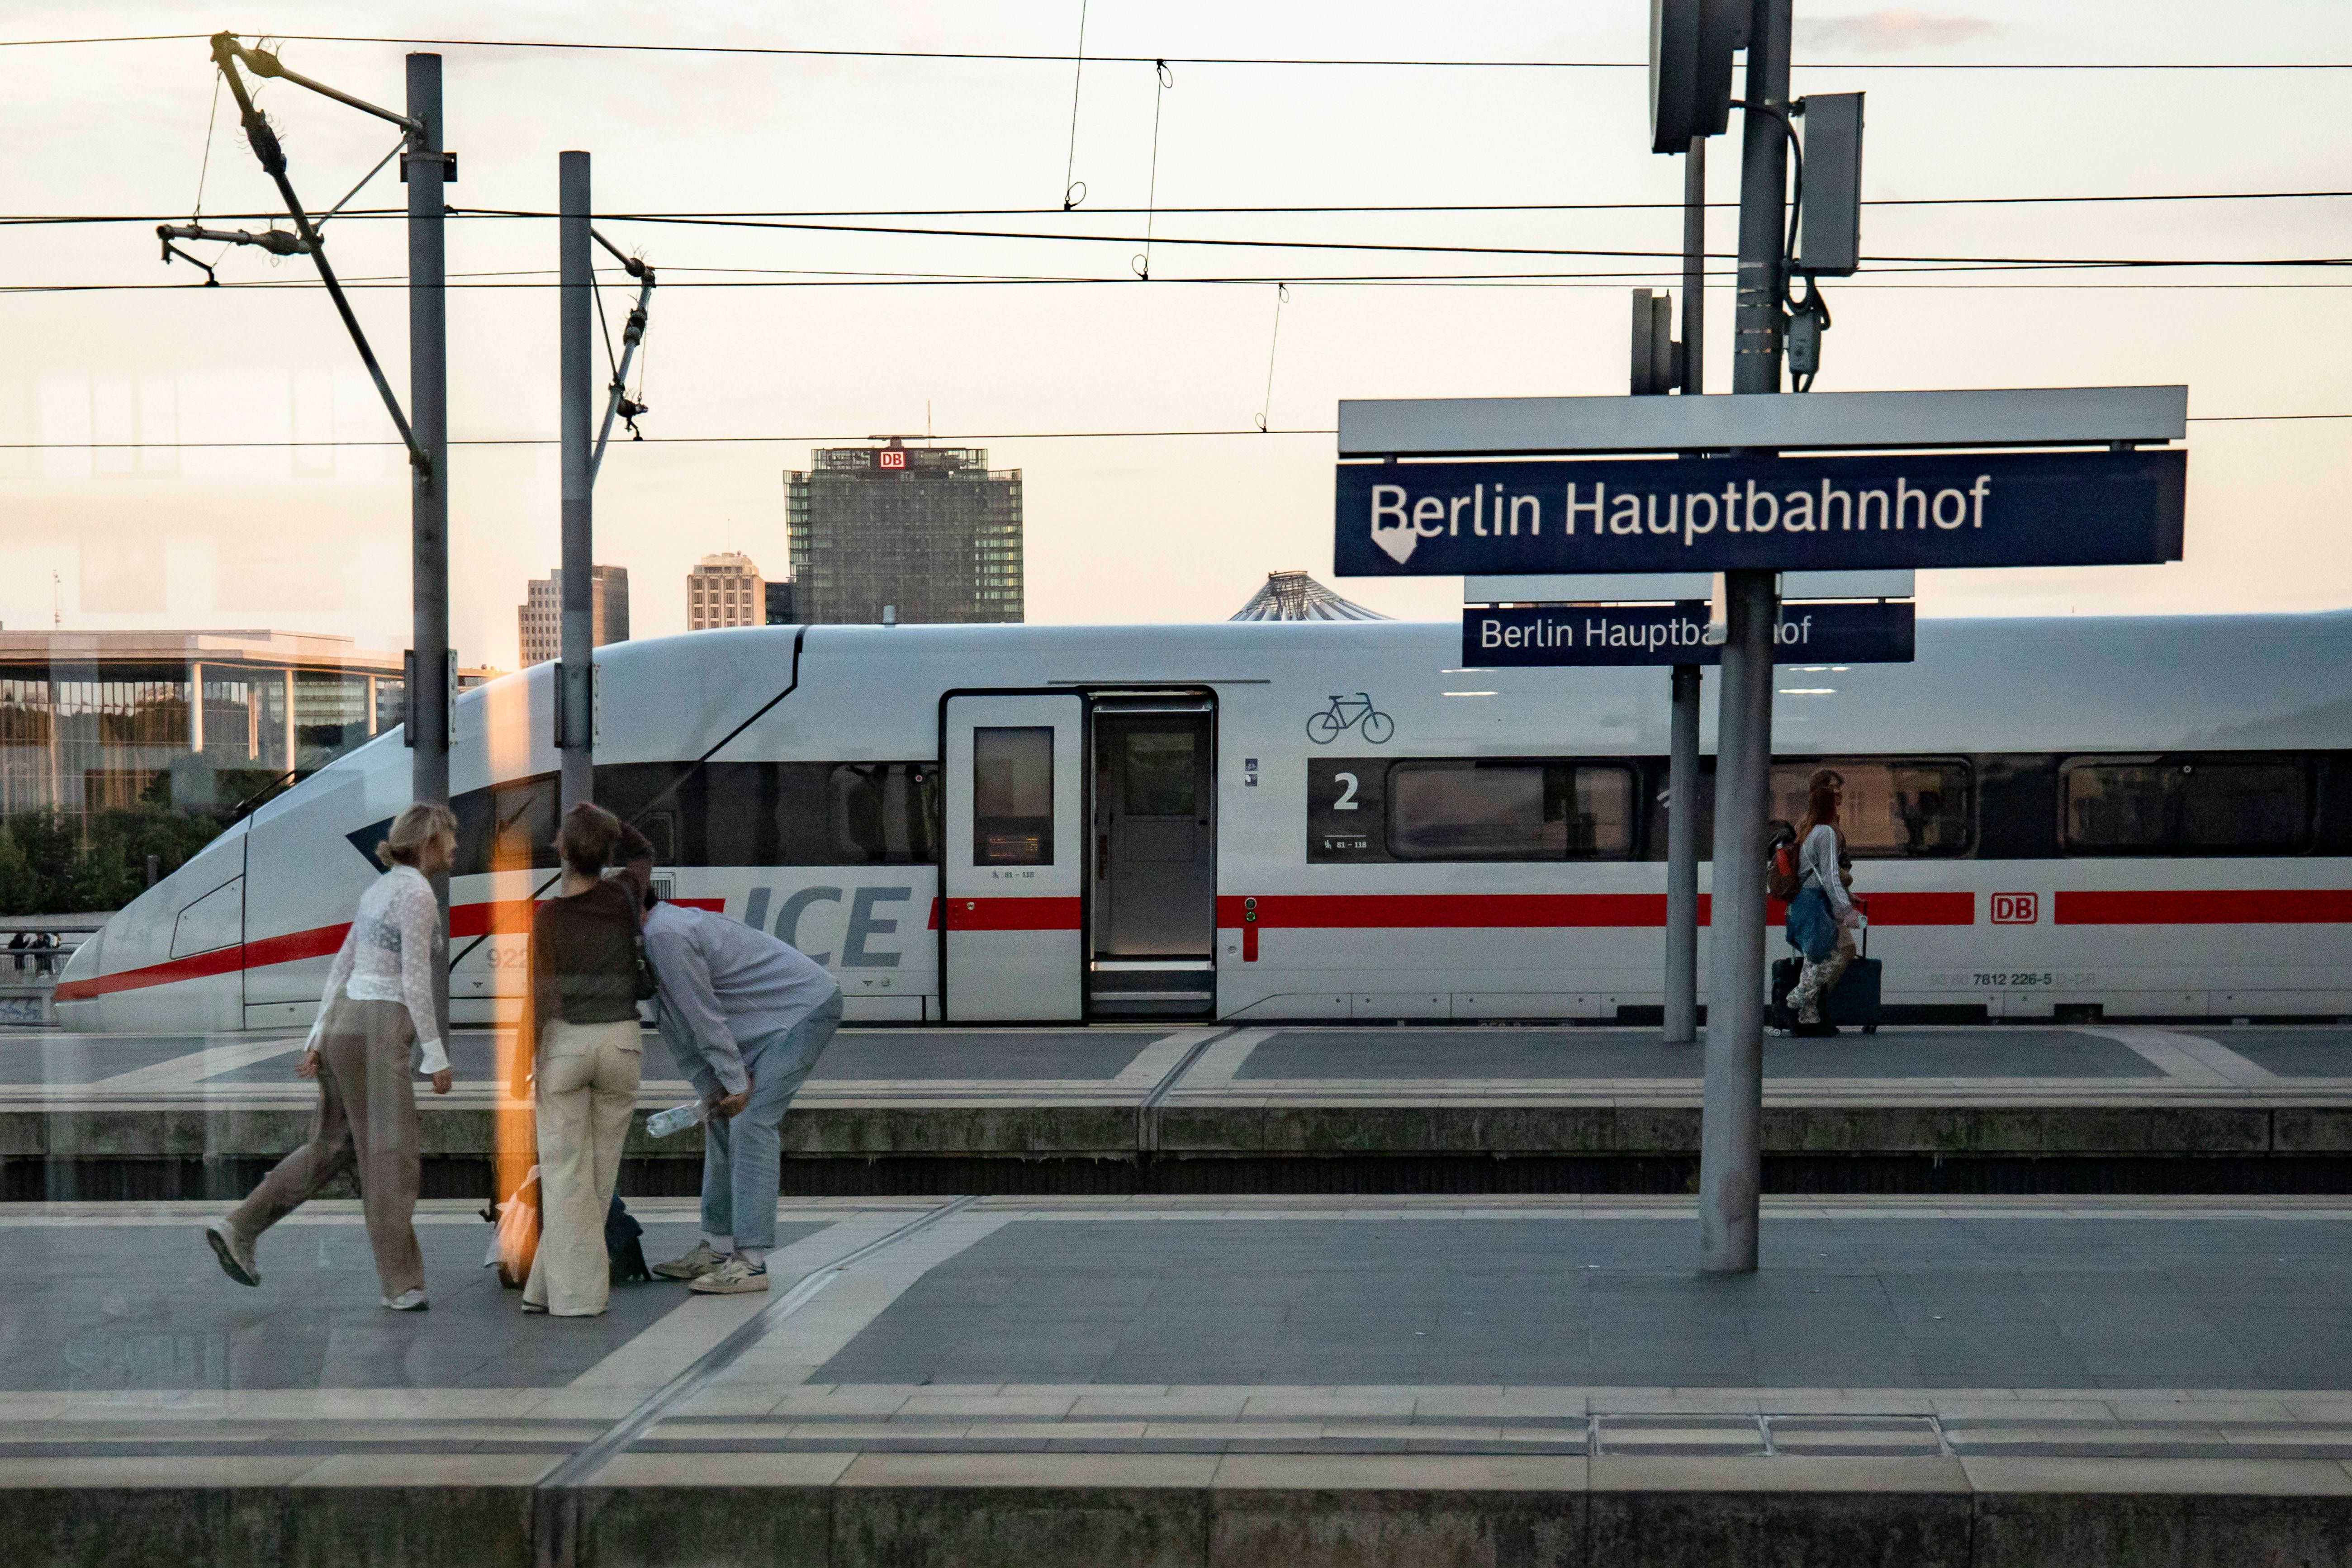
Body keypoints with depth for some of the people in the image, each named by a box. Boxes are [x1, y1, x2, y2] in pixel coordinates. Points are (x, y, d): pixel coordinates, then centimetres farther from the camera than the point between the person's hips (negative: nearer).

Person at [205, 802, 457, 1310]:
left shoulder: (380, 890, 15)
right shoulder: (417, 894, -13)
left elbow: (341, 969, 15)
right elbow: (415, 982, -18)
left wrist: (318, 1040, 14)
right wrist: (437, 1058, -14)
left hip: (344, 1025, 9)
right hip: (378, 1034, -9)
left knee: (331, 1148, 16)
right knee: (391, 1155, -5)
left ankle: (239, 1228, 13)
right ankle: (402, 1284, -3)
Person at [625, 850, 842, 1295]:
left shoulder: (667, 934, -25)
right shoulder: (654, 934, 7)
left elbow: (704, 1014, -19)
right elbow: (677, 1028, 11)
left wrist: (736, 1082, -11)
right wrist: (710, 1088, 7)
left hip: (807, 1009, -10)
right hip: (778, 1021, 10)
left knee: (751, 1121, -16)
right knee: (723, 1121, 10)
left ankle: (751, 1262, -16)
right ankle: (716, 1249, 16)